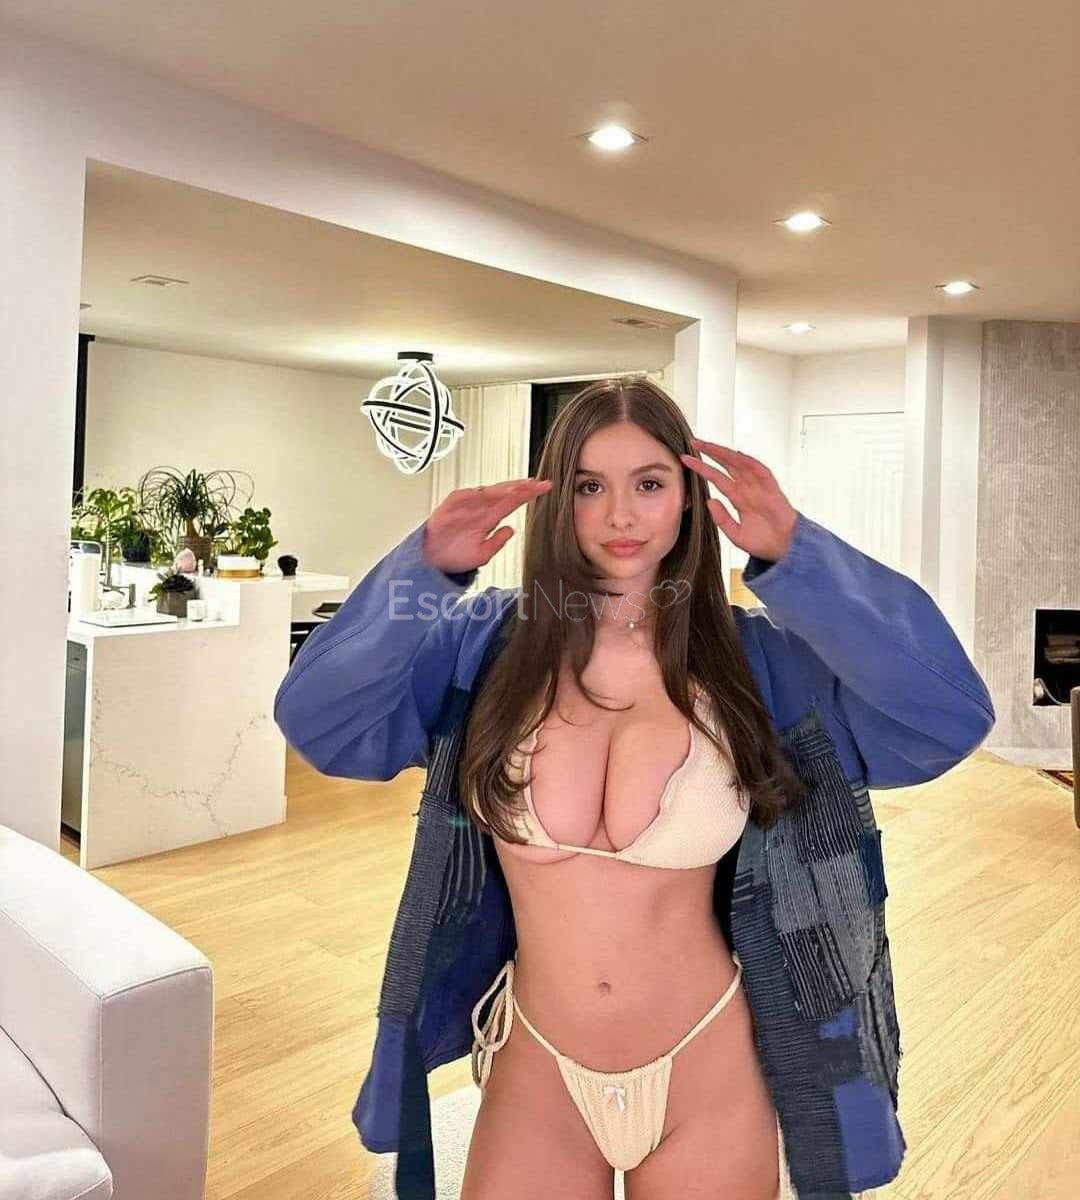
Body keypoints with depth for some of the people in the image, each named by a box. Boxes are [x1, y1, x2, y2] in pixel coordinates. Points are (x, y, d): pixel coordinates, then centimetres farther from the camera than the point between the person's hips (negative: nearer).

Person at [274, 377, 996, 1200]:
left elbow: (949, 718, -19)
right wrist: (424, 568, -27)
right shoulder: (486, 645, -8)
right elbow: (318, 721, -17)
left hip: (709, 1079, 1)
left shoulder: (750, 658, -9)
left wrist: (795, 558, -25)